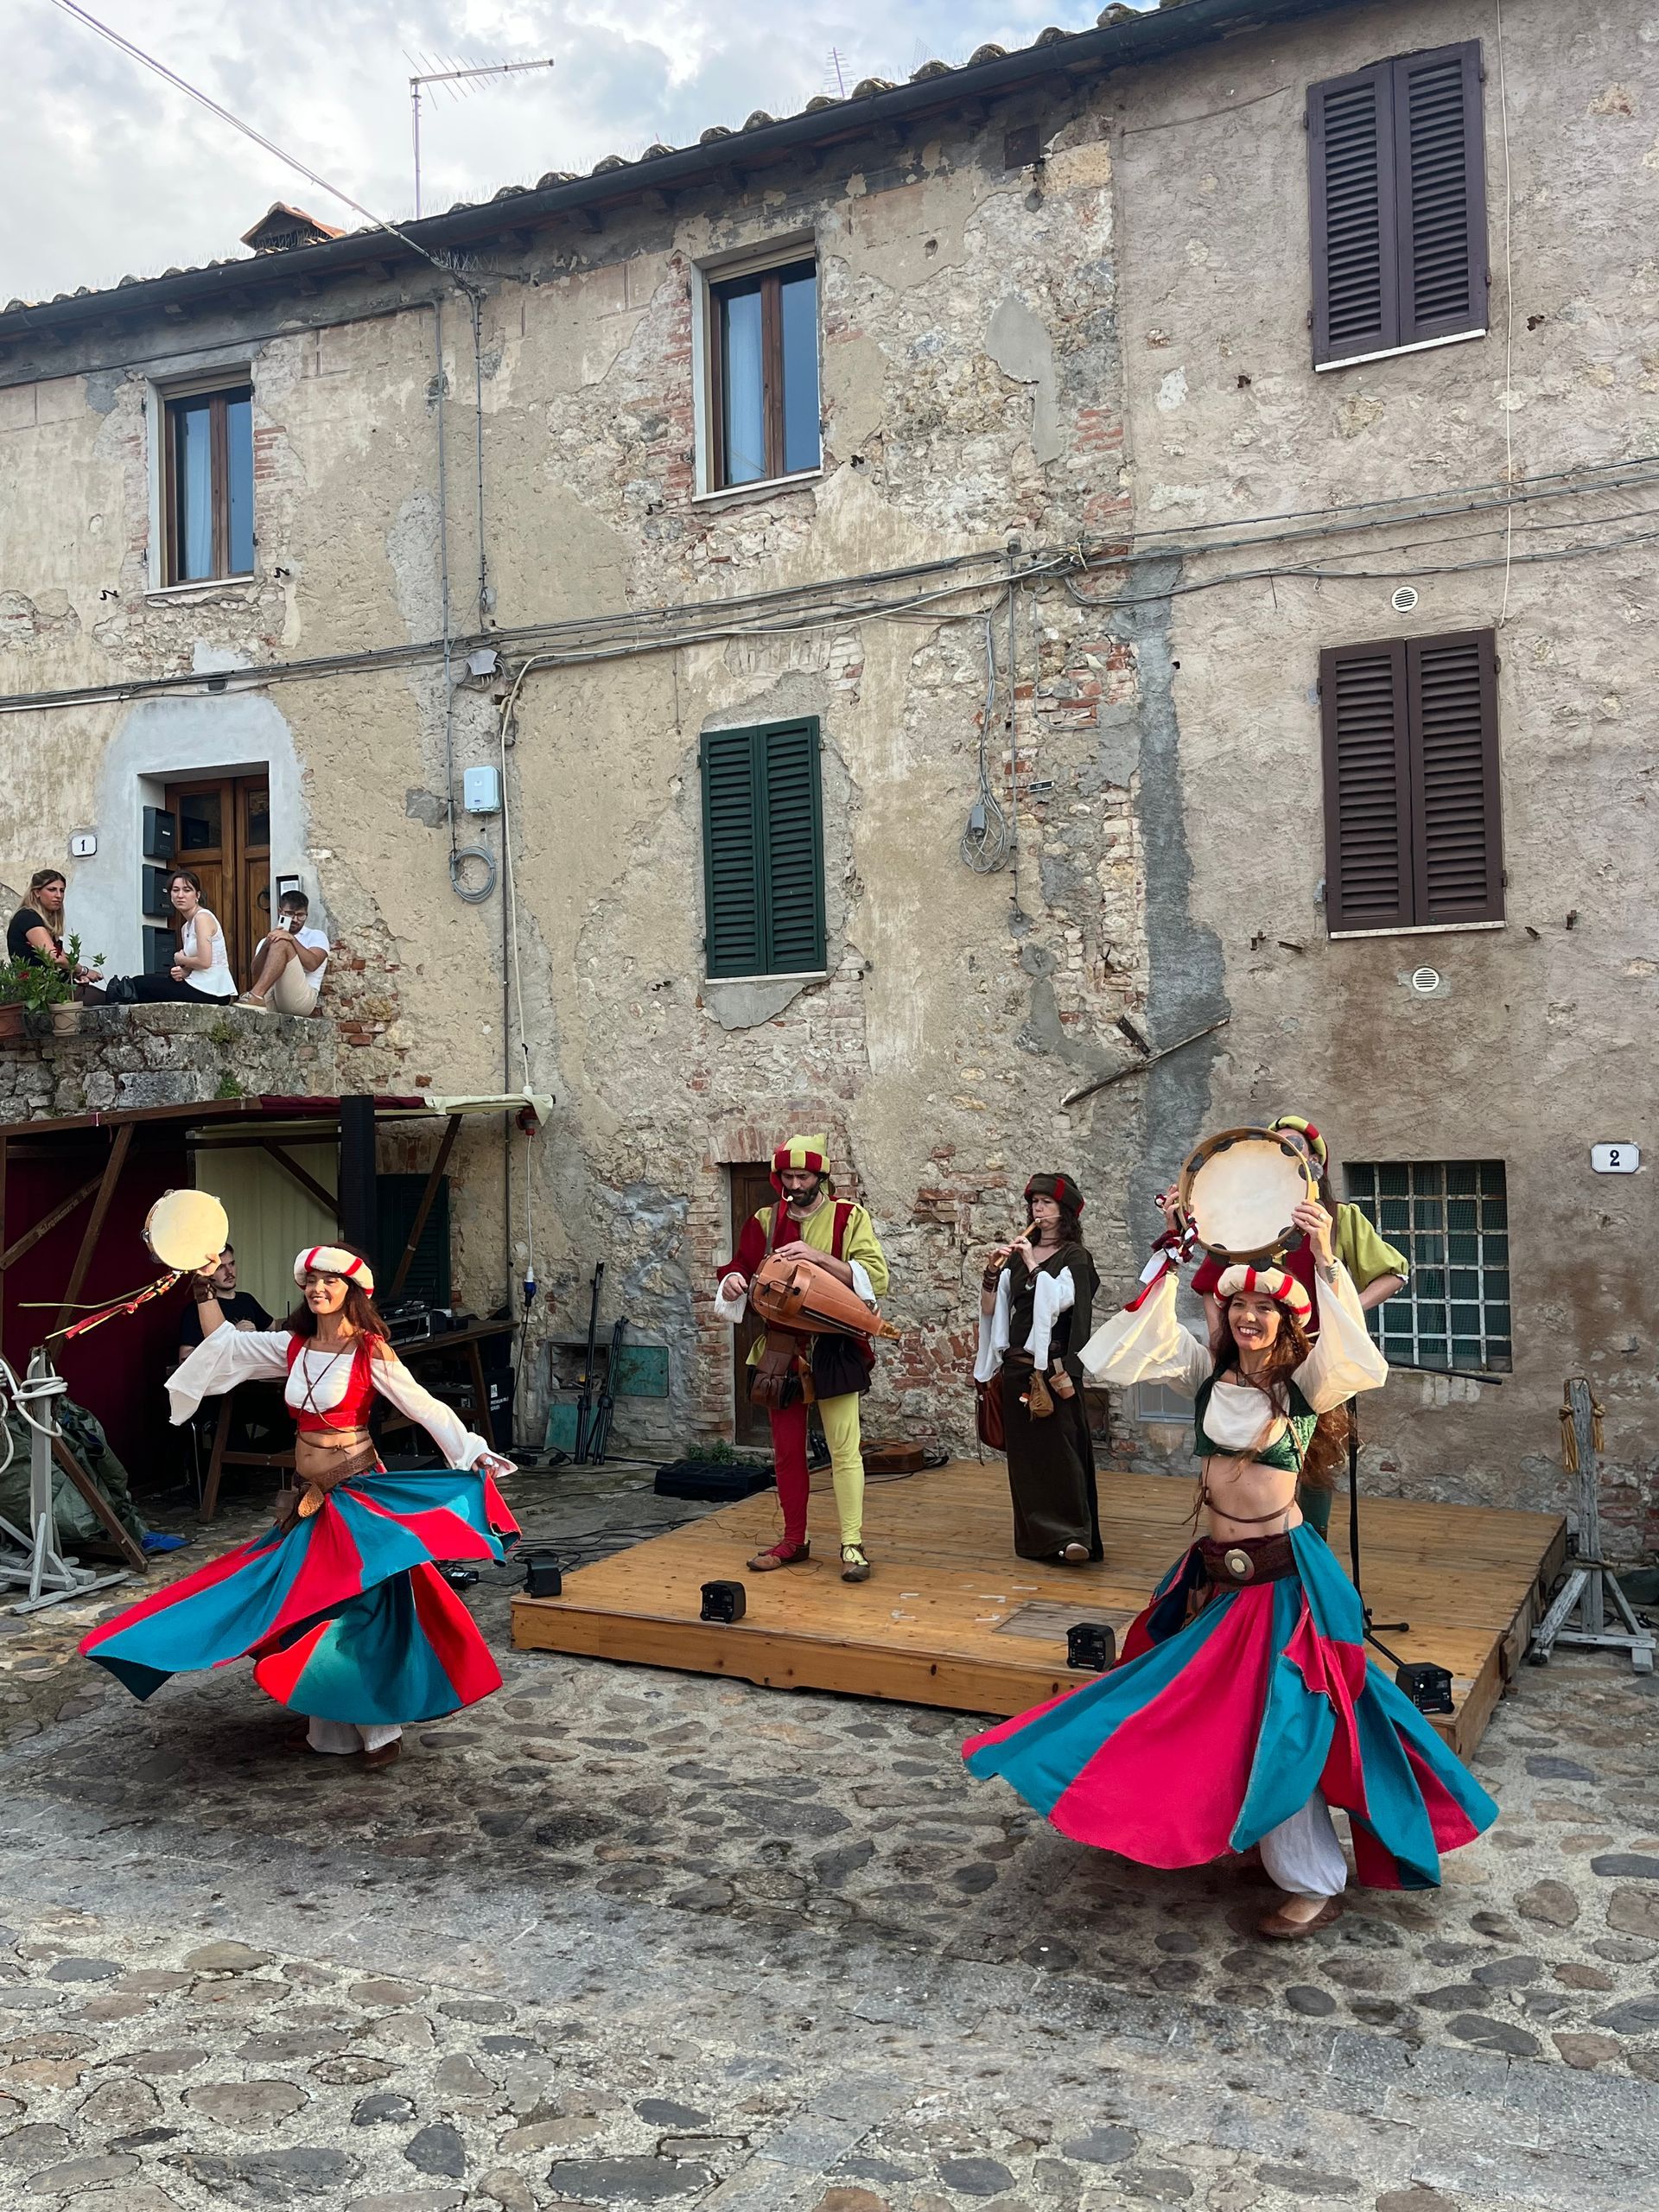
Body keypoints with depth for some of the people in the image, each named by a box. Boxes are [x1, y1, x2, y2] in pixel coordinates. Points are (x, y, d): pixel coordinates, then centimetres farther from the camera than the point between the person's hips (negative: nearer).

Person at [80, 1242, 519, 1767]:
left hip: (355, 1490, -6)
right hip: (308, 1490, 6)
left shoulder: (371, 1354, -13)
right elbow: (222, 1342, 17)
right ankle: (329, 1723, 23)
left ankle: (381, 1726, 6)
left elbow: (424, 1406, -17)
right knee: (311, 1603, 11)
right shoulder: (292, 1346, 4)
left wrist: (472, 1454, -26)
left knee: (361, 1605, -5)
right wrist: (206, 1286, 11)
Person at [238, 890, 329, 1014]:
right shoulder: (267, 941, 26)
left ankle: (256, 997, -37)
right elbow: (256, 973, 7)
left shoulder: (316, 936, 17)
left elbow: (312, 964, -5)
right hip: (270, 999, 3)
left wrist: (292, 939, -16)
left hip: (301, 999, -3)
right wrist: (266, 946, -9)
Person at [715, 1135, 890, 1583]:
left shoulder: (850, 1217, -3)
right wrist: (733, 1282, -8)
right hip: (780, 1348, 4)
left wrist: (819, 1257, -23)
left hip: (834, 1348, -4)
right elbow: (740, 1268, 16)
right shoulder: (765, 1221, 9)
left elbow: (875, 1277, -12)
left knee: (844, 1449, -3)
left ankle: (852, 1545, 2)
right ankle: (793, 1540, 23)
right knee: (787, 1449, 11)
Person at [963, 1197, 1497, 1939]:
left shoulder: (1304, 1380, -11)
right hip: (1214, 1571, 5)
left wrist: (1328, 1265, -41)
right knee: (1201, 1708, 17)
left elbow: (1365, 1369, -33)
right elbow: (1110, 1358, -12)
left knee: (1276, 1720, -3)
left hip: (1282, 1576, -5)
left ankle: (1315, 1882, 12)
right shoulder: (1206, 1368, -1)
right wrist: (1168, 1265, -15)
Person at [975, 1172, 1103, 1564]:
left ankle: (1073, 1535, -9)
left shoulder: (1074, 1256, 0)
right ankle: (1036, 1535, 13)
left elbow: (1060, 1299, -17)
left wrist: (1033, 1263, -15)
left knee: (1059, 1447, -10)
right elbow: (989, 1308, 8)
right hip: (1017, 1365, 5)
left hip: (1054, 1365, -5)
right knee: (1023, 1450, 6)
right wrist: (992, 1270, -6)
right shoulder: (1017, 1256, 12)